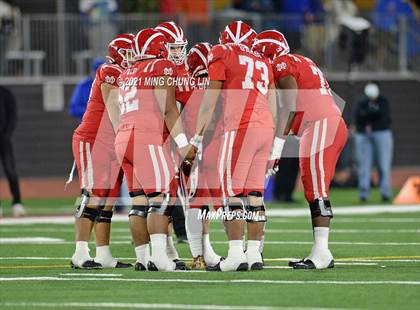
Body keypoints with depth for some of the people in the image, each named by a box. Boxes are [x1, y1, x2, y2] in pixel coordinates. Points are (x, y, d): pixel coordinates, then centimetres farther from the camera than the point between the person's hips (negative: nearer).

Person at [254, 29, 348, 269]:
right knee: (314, 191, 9)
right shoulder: (302, 63, 25)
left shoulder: (282, 64, -4)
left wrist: (277, 147, -15)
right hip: (335, 124, 9)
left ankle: (321, 253, -15)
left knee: (316, 190, -11)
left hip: (321, 127, -9)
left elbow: (290, 107, -14)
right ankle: (320, 252, 8)